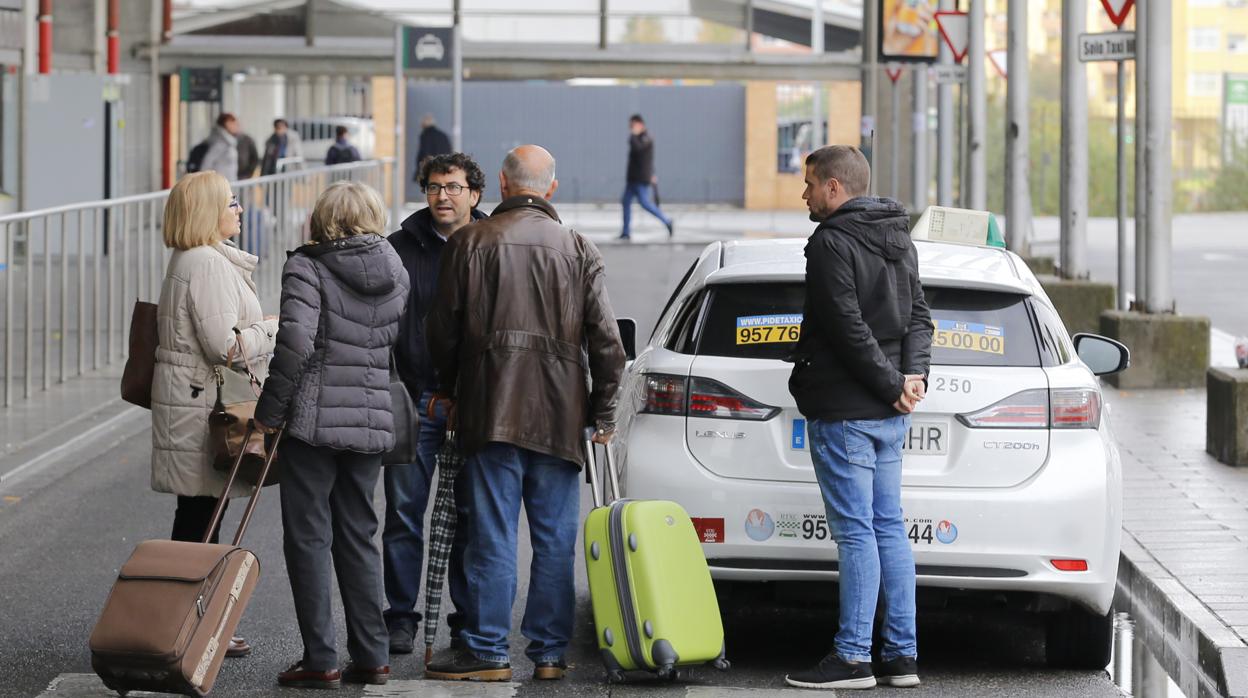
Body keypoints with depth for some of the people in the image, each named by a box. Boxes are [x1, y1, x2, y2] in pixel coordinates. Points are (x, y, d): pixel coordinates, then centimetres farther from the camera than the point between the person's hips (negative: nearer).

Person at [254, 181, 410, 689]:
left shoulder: (307, 268, -8)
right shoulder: (395, 274, 9)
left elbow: (296, 342, -18)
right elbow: (396, 343, 8)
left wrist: (269, 412, -11)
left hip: (315, 419, -5)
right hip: (373, 419, 5)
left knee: (309, 538, 1)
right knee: (358, 537, 14)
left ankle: (320, 661, 0)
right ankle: (370, 657, 14)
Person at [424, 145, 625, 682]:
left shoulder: (469, 244, 0)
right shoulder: (578, 250, 2)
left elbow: (443, 329, 6)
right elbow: (605, 340, 0)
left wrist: (448, 389, 23)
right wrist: (604, 412, 9)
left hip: (491, 410, -1)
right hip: (559, 415, 1)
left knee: (492, 536, 1)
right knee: (555, 537, 6)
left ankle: (487, 652, 2)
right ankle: (549, 652, 8)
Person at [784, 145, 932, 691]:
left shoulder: (832, 243, -14)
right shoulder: (898, 239, 14)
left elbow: (849, 328, -19)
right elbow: (918, 314, 13)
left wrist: (892, 386, -13)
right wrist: (912, 374, 0)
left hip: (845, 413, -9)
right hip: (889, 416, 9)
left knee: (855, 532, -7)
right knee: (889, 528, 11)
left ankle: (853, 657, -5)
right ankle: (902, 655, 12)